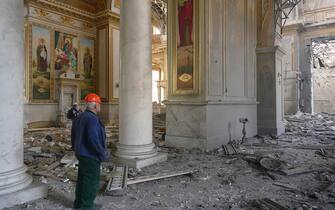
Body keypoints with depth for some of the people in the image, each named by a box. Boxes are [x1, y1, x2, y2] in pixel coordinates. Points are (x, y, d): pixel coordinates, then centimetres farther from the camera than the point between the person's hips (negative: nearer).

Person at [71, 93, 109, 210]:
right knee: (91, 181, 4)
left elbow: (74, 135, 16)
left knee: (82, 178, 21)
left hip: (81, 153, 10)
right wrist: (103, 154, -18)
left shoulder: (79, 117, 8)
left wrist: (76, 149, 26)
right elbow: (93, 139, -28)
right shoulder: (92, 118, -24)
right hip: (90, 155, -10)